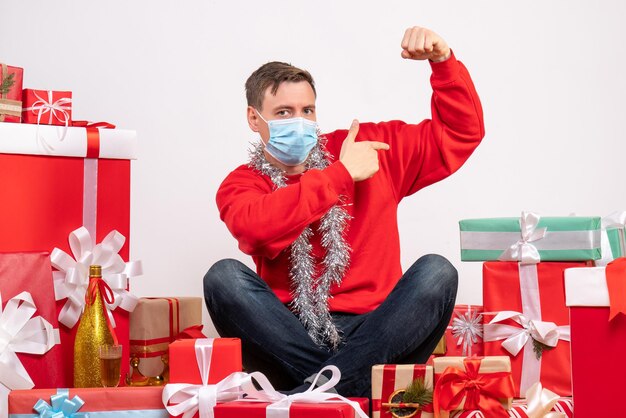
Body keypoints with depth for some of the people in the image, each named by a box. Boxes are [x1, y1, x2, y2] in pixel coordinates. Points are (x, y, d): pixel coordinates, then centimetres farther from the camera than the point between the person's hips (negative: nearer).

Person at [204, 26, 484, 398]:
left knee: (436, 272, -24)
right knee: (224, 276, -25)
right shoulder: (242, 184, 7)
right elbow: (259, 228, -18)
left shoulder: (368, 148, 14)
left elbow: (462, 132, 17)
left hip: (372, 338, 2)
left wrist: (442, 60, 1)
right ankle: (343, 385, -31)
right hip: (293, 344, -1)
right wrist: (341, 173, -11)